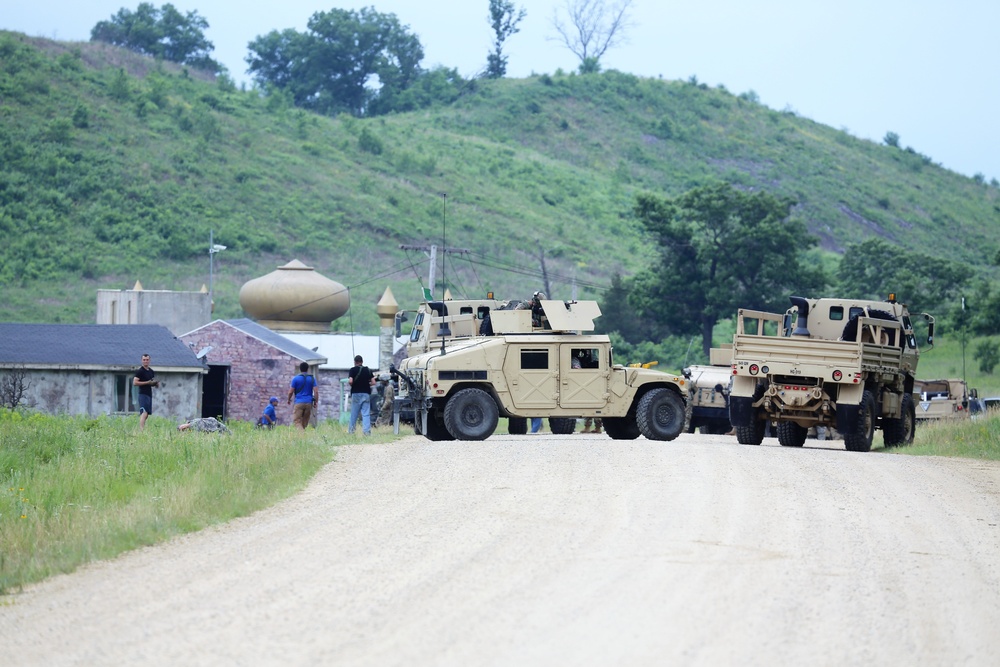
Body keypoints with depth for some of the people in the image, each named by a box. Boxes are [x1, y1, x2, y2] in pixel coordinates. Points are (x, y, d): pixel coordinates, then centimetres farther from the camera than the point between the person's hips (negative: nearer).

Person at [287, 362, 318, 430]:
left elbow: (291, 392, 1)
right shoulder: (312, 379, 6)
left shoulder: (296, 379, -1)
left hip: (299, 403, -3)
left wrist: (289, 400, 19)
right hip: (309, 403, 3)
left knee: (296, 421, -7)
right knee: (305, 423, 11)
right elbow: (316, 391, -1)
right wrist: (316, 402, 8)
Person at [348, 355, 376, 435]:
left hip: (356, 393, -2)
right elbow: (373, 382, 3)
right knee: (366, 414, 0)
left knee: (354, 414, 7)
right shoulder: (368, 370, 7)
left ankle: (351, 430, 13)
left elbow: (350, 381, -16)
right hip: (366, 393, 2)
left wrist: (350, 384, 6)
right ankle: (367, 431, -10)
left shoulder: (353, 370, -3)